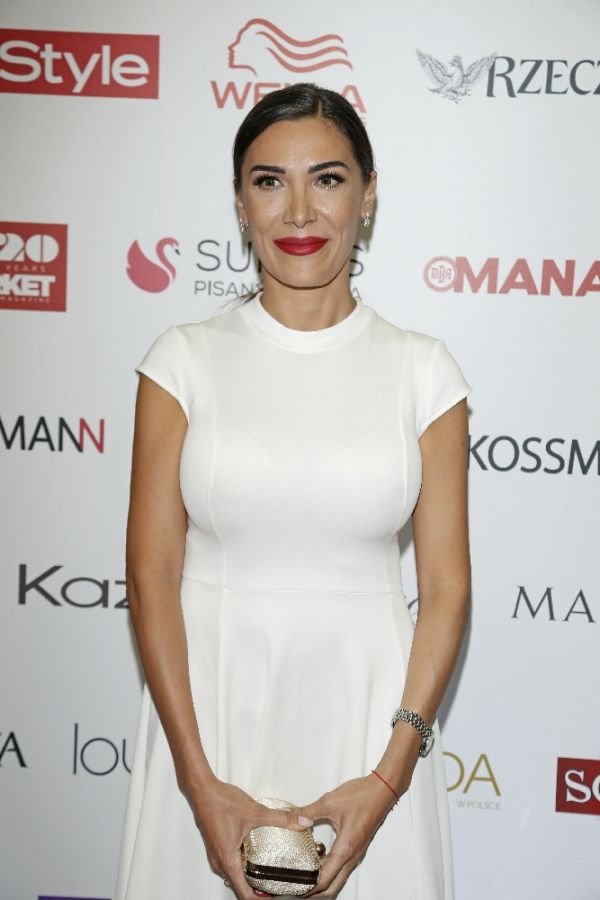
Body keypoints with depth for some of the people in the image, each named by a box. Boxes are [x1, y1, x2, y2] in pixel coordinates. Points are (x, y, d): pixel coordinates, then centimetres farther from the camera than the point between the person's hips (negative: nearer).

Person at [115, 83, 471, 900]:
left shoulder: (422, 370, -1)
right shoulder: (186, 359, -2)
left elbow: (446, 588, -2)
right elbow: (152, 574, -4)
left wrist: (387, 779, -10)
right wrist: (200, 780, -10)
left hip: (365, 713, 0)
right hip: (212, 706, 0)